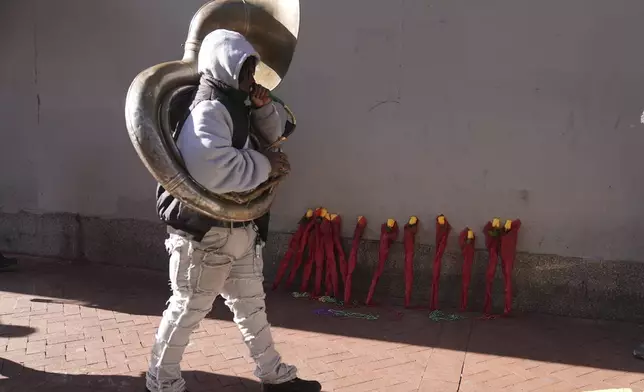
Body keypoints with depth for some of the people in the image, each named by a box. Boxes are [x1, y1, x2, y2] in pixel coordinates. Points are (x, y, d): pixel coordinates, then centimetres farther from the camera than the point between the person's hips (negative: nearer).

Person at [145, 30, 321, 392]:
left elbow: (272, 134, 22)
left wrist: (263, 106, 1)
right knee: (188, 308, 4)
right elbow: (211, 169, -36)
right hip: (204, 231, -10)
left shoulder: (235, 105, 10)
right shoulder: (209, 110, -20)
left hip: (239, 227, 10)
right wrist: (264, 165, -23)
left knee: (251, 303, 18)